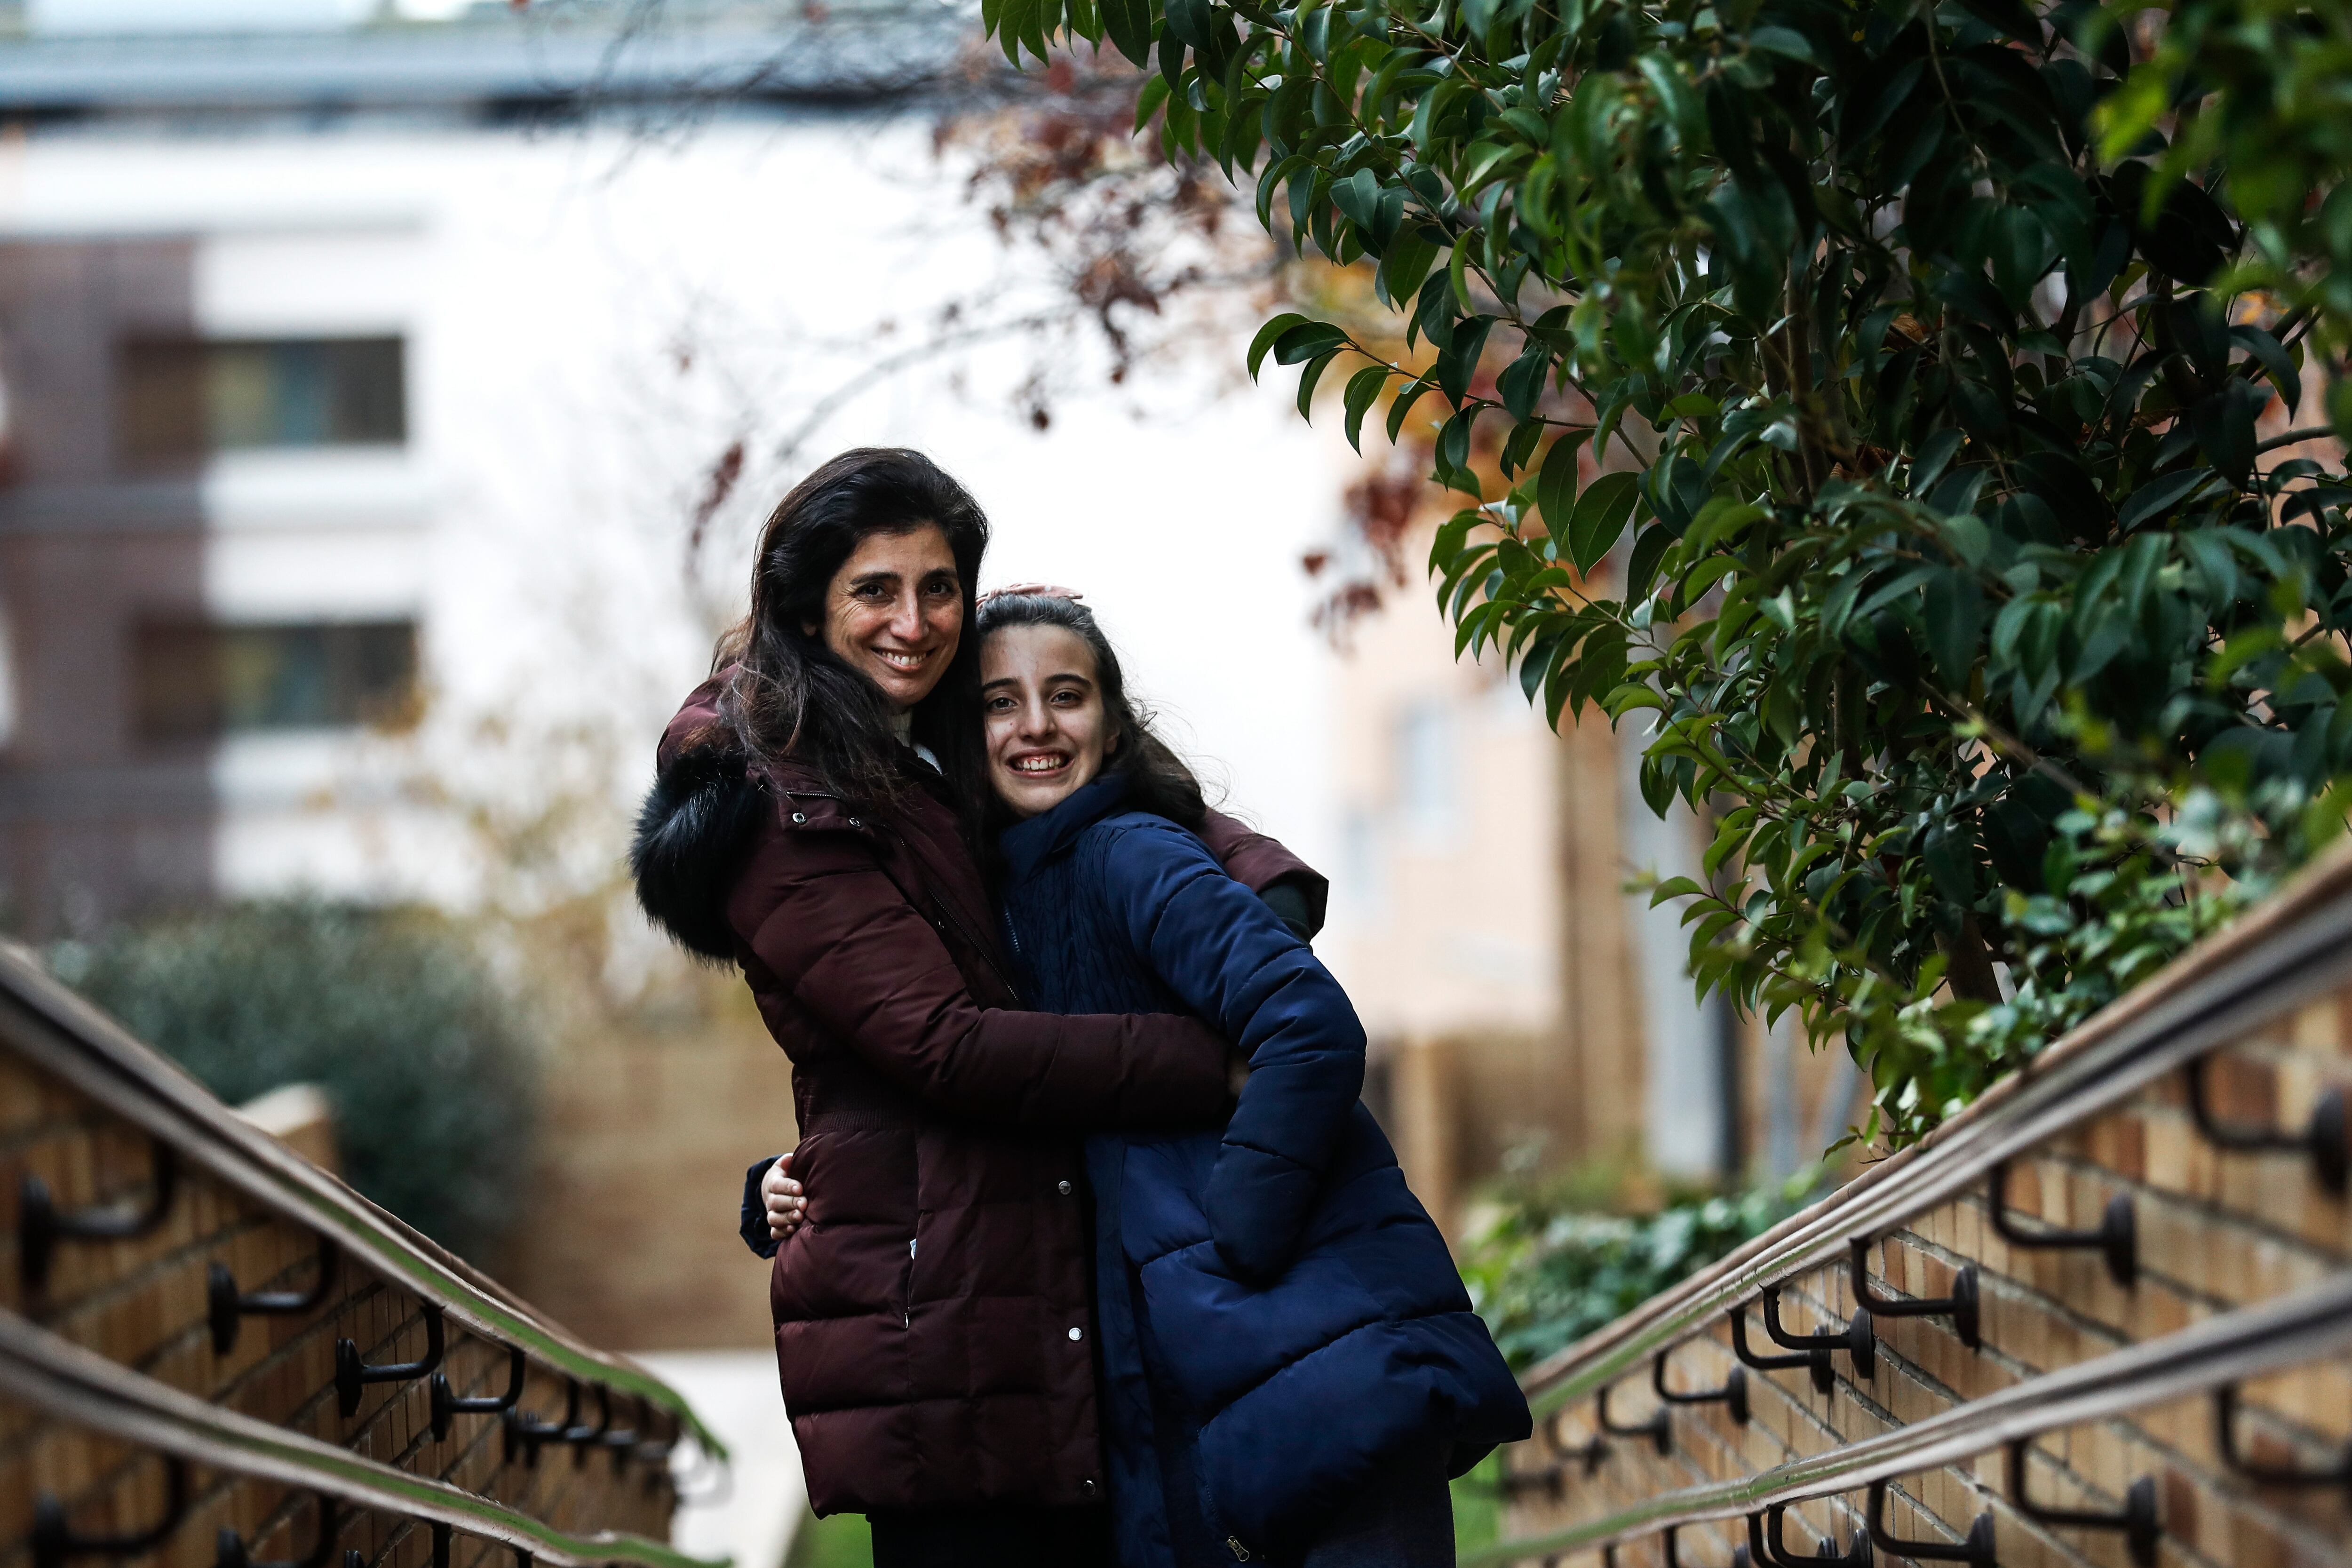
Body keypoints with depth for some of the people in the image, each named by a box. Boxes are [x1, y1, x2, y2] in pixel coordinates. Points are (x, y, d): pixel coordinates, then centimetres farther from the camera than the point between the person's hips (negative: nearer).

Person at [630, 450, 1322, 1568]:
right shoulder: (783, 814, -9)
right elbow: (948, 1046, -17)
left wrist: (1265, 886, -5)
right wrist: (1220, 1062, -19)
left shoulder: (960, 768, 17)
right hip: (935, 1331, -8)